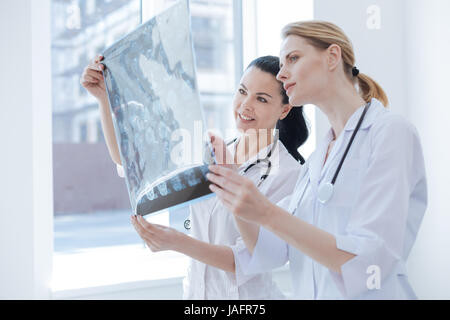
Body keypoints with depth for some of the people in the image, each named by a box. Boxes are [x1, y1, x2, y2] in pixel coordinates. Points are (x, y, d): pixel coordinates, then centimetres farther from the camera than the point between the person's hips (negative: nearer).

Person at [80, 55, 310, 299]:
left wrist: (178, 243, -34)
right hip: (195, 290, 5)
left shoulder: (287, 174, -16)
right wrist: (105, 97, -12)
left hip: (250, 295, -5)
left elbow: (248, 261, -21)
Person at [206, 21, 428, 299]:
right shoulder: (316, 159, 9)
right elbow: (269, 253, 0)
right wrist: (229, 181, -12)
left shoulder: (390, 132, -13)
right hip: (311, 292, 7)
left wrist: (267, 214, -28)